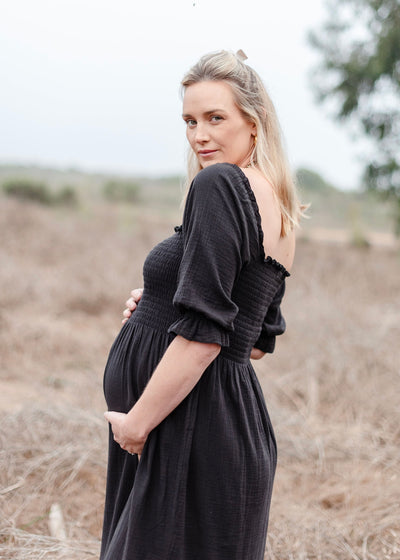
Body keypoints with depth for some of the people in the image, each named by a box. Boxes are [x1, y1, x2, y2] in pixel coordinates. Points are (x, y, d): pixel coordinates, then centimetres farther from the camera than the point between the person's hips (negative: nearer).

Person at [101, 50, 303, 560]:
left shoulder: (219, 184, -16)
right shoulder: (278, 207, 13)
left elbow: (203, 334, -23)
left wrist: (136, 422, -14)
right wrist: (158, 311, 12)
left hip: (193, 430, -9)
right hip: (235, 419, 9)